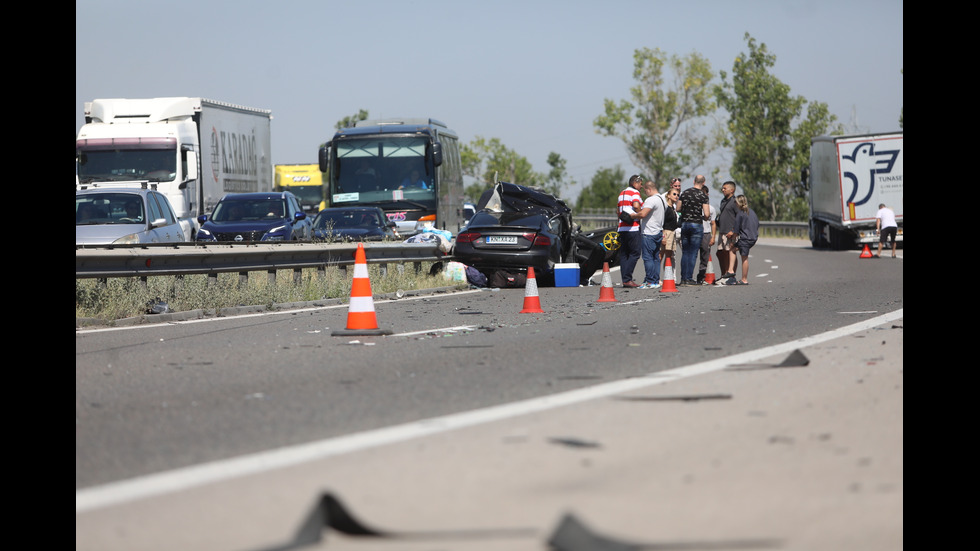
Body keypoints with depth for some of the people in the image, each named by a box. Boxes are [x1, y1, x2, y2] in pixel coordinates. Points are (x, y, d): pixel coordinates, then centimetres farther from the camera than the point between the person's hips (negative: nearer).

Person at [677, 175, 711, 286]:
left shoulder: (685, 193, 5)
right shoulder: (703, 196, -8)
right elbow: (706, 214, -12)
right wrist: (704, 217, 10)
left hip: (684, 224, 4)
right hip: (697, 224, -4)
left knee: (685, 252, 10)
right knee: (693, 253, 1)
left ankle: (683, 278, 7)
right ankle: (689, 278, -2)